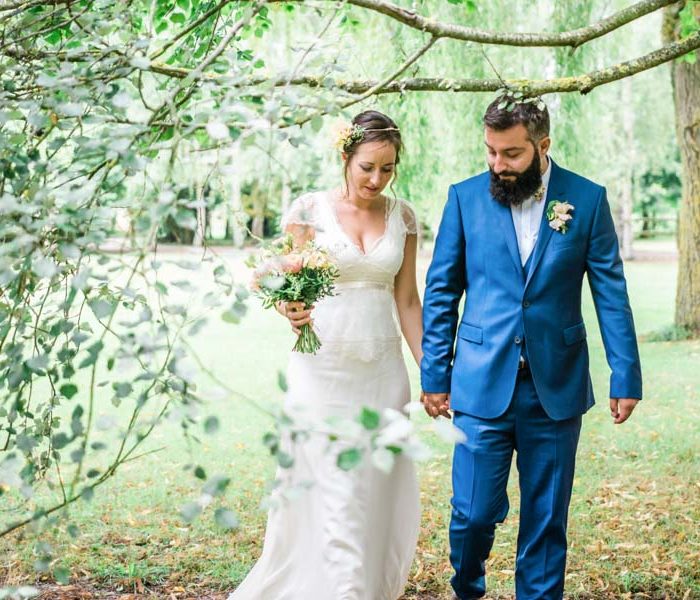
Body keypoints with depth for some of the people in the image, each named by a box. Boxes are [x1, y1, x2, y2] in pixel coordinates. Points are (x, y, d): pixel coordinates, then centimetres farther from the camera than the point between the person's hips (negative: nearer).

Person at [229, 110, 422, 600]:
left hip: (382, 370, 3)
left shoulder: (402, 216, 7)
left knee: (381, 492, 7)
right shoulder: (310, 209, -3)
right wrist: (293, 312, -24)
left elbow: (406, 298, 9)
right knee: (334, 491, -7)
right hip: (323, 367, -3)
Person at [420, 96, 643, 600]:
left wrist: (626, 375, -1)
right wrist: (435, 374, 2)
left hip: (556, 387, 0)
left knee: (547, 518, 9)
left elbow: (611, 292, 2)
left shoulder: (587, 199, 0)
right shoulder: (465, 197, 0)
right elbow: (441, 291, 4)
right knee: (475, 511, 2)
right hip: (483, 384, 0)